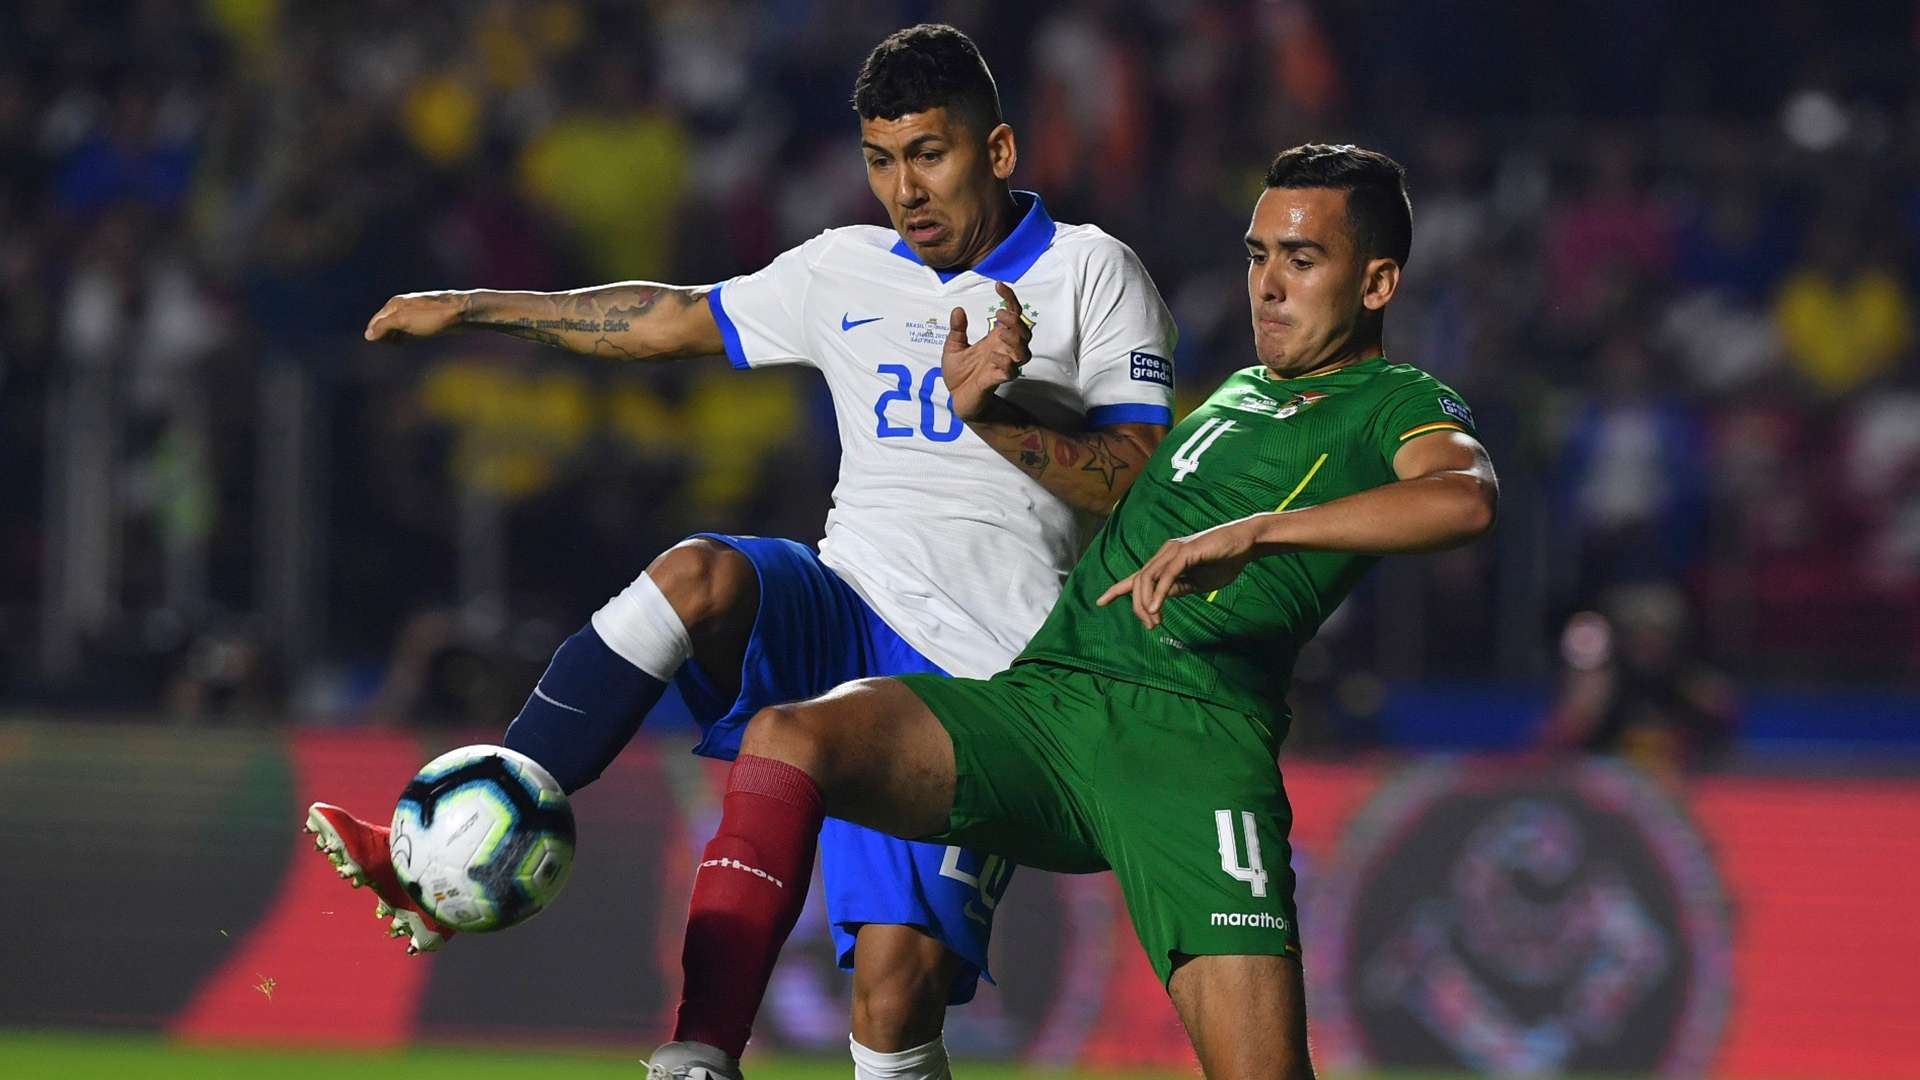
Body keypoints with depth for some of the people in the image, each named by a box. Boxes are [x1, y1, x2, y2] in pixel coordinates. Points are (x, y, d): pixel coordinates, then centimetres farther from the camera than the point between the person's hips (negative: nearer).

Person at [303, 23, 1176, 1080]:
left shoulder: (1090, 273, 2)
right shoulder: (848, 272, 17)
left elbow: (1141, 485, -7)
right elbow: (674, 319, 28)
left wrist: (991, 410, -20)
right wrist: (474, 309, 30)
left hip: (975, 677, -4)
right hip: (842, 620, 4)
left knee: (898, 992, -19)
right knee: (701, 574, -31)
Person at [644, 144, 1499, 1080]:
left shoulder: (1396, 406, 6)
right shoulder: (1243, 391, 30)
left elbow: (1465, 495, -18)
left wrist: (1251, 532, -25)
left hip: (1190, 736, -6)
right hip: (1045, 697, 6)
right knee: (789, 737, -20)